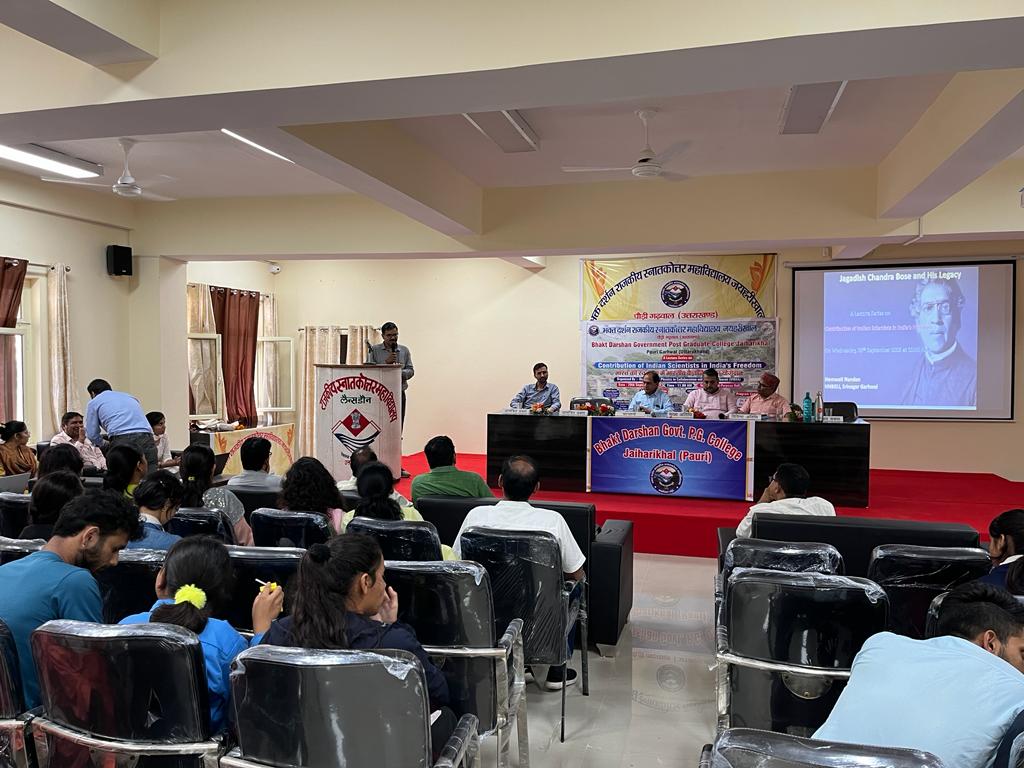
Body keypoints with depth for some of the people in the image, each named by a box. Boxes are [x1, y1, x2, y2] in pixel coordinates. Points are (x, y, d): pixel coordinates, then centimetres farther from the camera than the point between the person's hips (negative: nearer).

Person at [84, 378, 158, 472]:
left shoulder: (93, 402, 22)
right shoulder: (129, 396, 33)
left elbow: (92, 434, 19)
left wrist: (103, 446, 39)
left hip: (122, 440, -3)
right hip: (147, 438, 3)